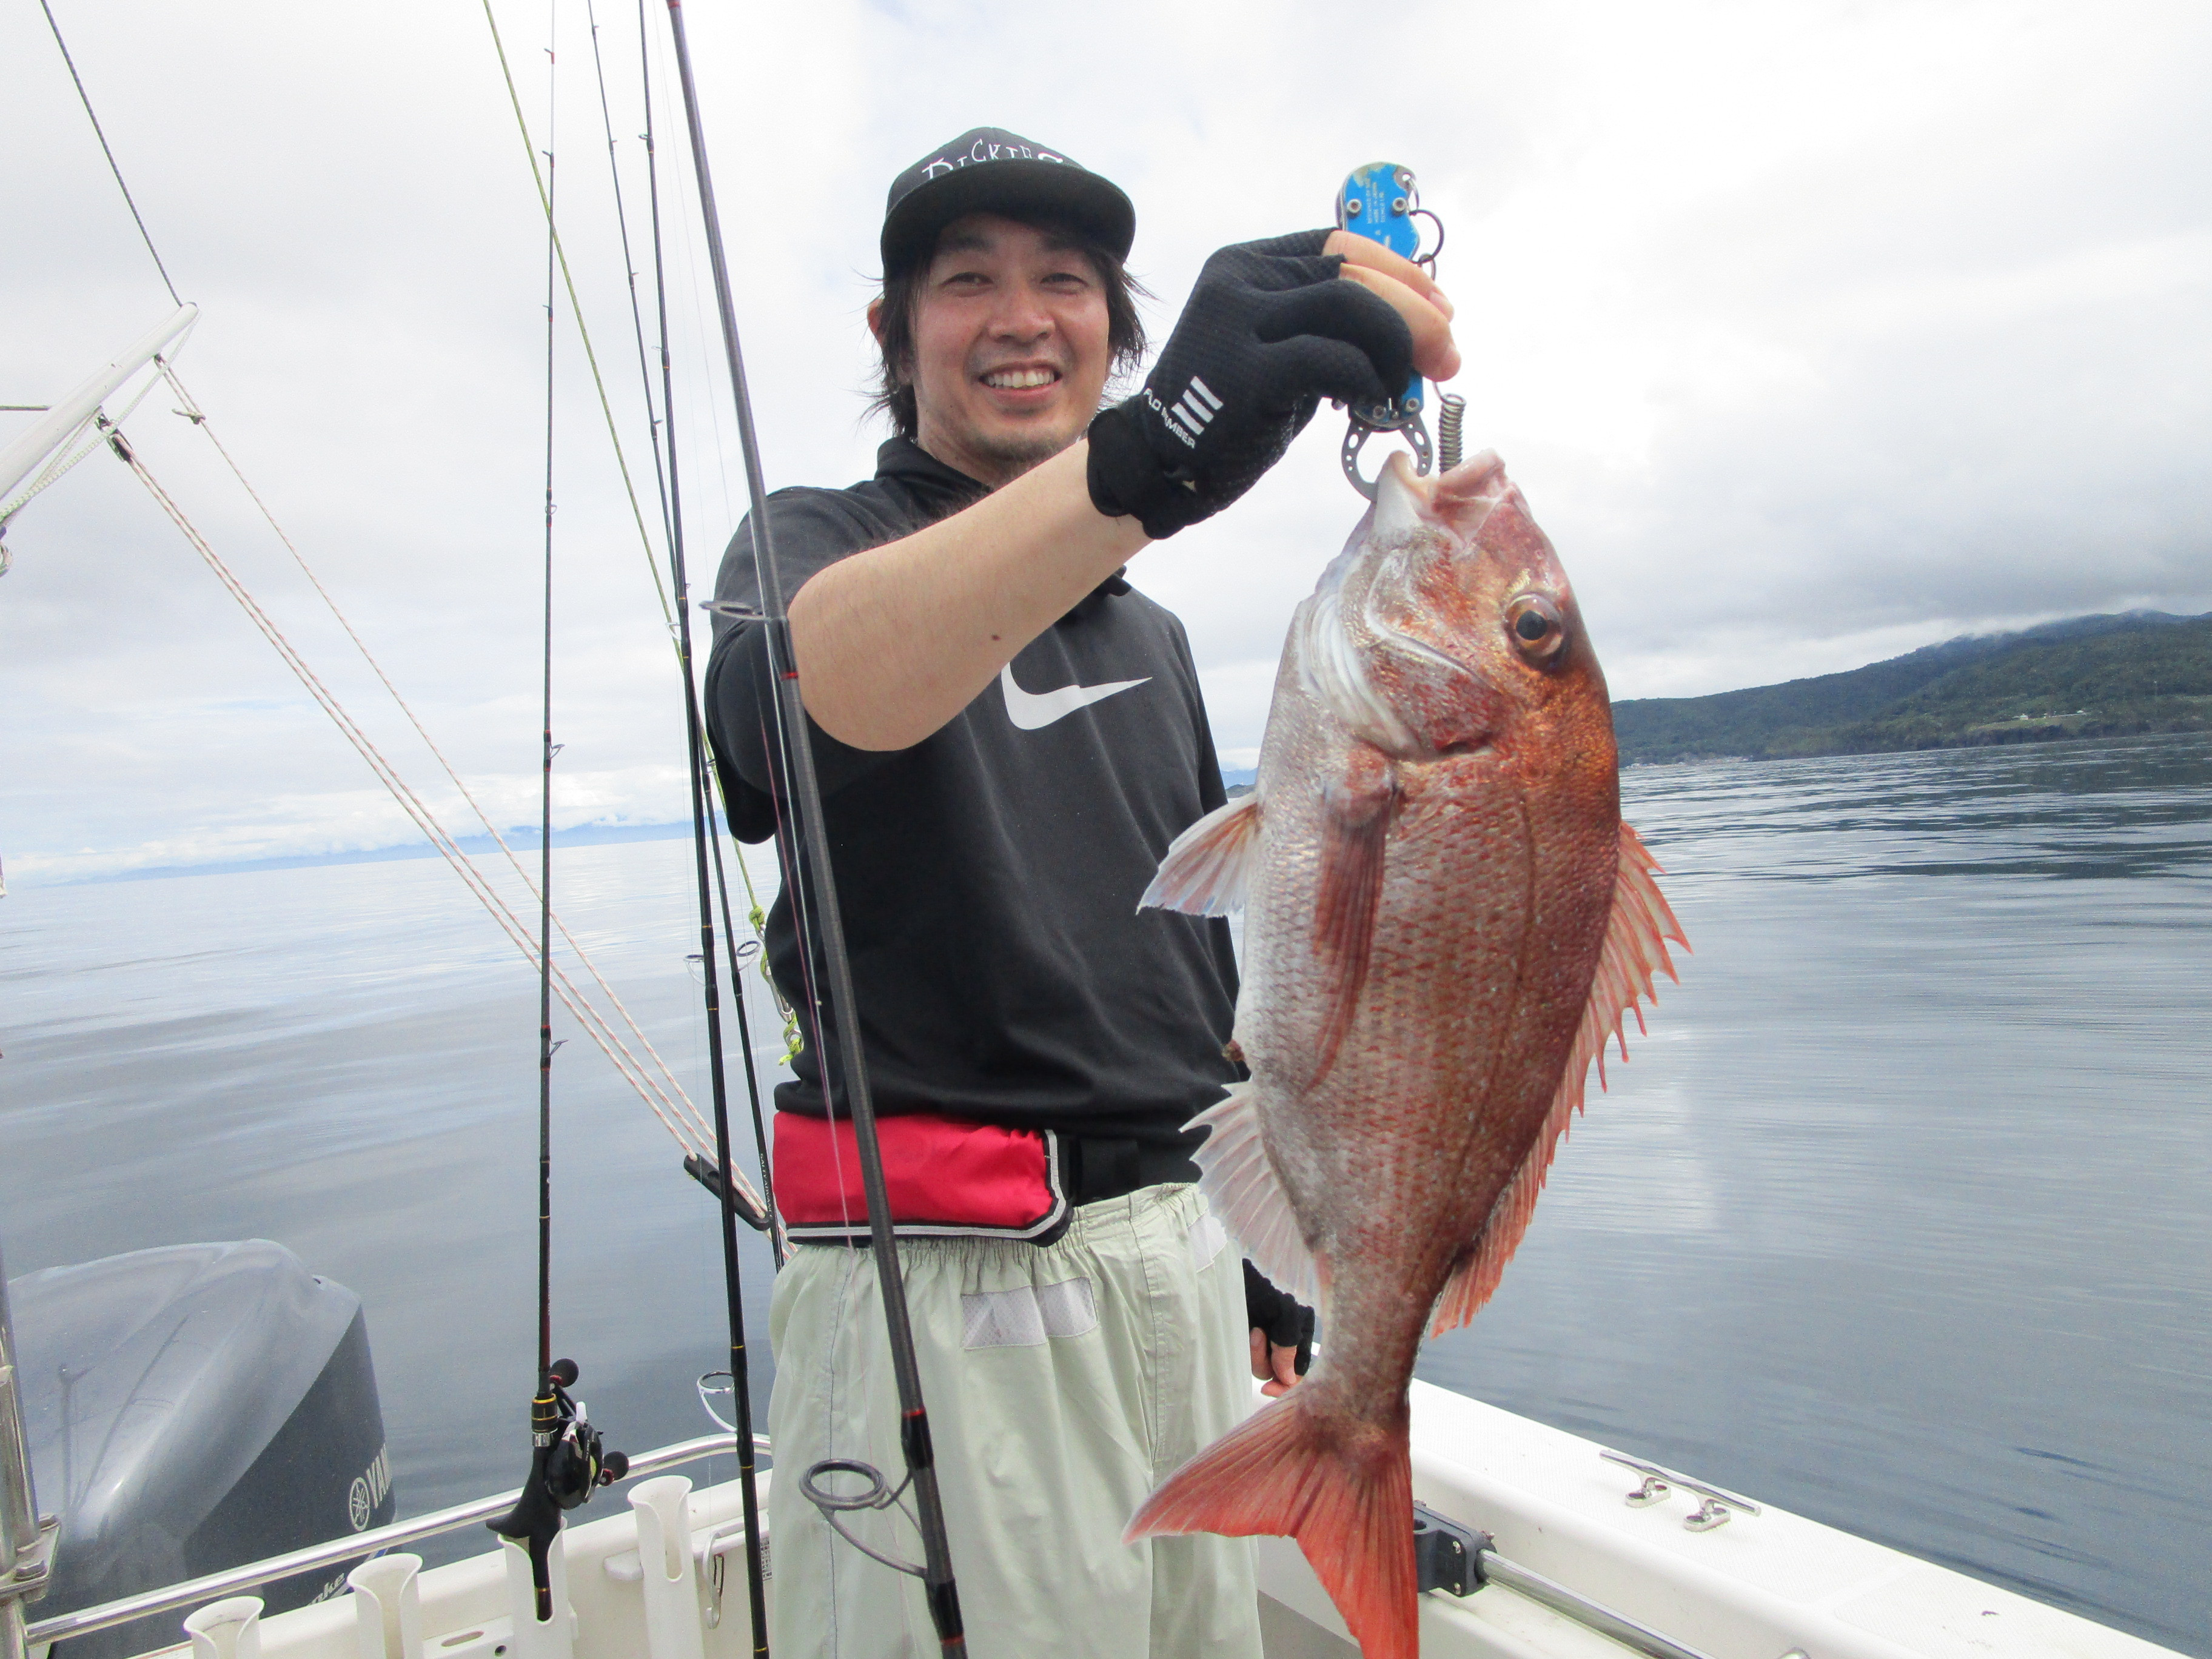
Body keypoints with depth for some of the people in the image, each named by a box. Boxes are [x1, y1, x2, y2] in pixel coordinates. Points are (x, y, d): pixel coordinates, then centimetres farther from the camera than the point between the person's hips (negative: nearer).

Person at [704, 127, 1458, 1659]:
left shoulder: (1149, 635, 16)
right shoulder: (812, 542, -2)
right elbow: (815, 689, -29)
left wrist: (1260, 1249, 18)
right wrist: (1147, 457, -45)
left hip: (1179, 1251, 6)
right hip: (947, 1282, -5)